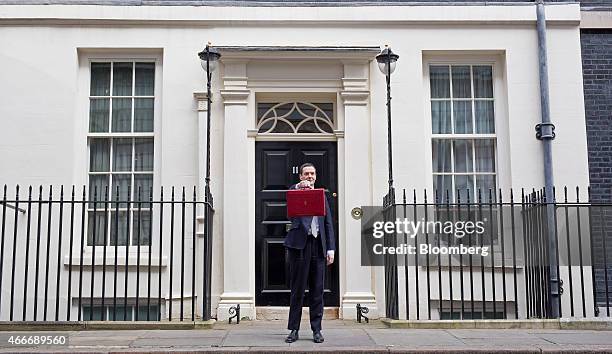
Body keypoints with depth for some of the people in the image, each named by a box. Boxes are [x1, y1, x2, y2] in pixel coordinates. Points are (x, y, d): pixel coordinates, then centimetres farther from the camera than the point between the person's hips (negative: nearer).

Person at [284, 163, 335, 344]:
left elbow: (328, 224, 15)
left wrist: (330, 249, 6)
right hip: (299, 244, -3)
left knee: (317, 291, 5)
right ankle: (294, 330, 8)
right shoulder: (295, 191, 9)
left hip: (318, 246, 3)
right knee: (297, 289, 1)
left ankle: (317, 330, 12)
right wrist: (299, 186, -37)